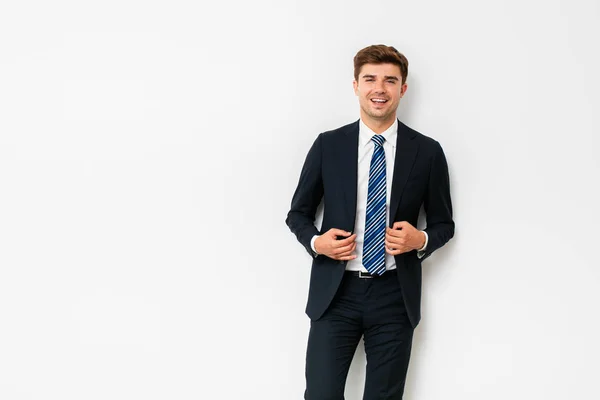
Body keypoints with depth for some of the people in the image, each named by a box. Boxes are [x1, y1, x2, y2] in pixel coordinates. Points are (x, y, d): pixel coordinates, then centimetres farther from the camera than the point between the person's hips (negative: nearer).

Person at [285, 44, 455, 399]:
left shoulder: (427, 151, 1)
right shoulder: (328, 145, 2)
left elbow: (444, 224, 9)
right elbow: (298, 213, 10)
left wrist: (421, 240, -13)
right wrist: (316, 241, -11)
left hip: (395, 296, 1)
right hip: (335, 292, 0)